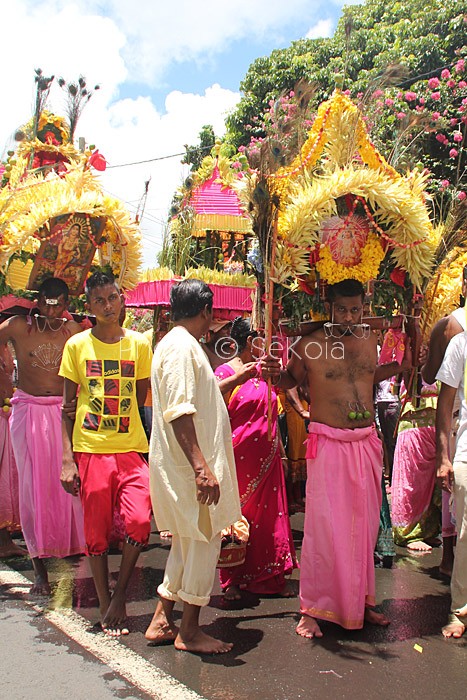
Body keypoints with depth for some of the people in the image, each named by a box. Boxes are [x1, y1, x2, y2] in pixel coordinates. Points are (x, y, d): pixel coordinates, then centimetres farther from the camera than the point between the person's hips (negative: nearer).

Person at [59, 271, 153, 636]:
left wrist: (151, 450, 6)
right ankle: (105, 606, 25)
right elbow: (67, 407, 5)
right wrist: (67, 459, -2)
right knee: (97, 533, 6)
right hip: (90, 450, 0)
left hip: (132, 448, 1)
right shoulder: (77, 345, 2)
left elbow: (142, 401, 11)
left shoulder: (139, 344, 5)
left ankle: (120, 596, 10)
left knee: (140, 521, -14)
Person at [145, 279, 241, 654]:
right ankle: (189, 630, 14)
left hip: (185, 464, 10)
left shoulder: (176, 343, 16)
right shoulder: (182, 346, -16)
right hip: (190, 464, -10)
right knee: (205, 539, 1)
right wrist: (202, 467, -29)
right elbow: (179, 412, -25)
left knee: (189, 540, 17)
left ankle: (163, 620, 26)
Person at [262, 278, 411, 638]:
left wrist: (402, 365, 11)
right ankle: (312, 609, 12)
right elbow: (291, 379, 6)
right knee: (325, 526, -3)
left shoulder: (370, 339, 7)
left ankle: (361, 599, 32)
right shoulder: (310, 345, -8)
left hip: (367, 443, 5)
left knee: (365, 524, 14)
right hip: (328, 444, -5)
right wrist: (275, 374, -16)